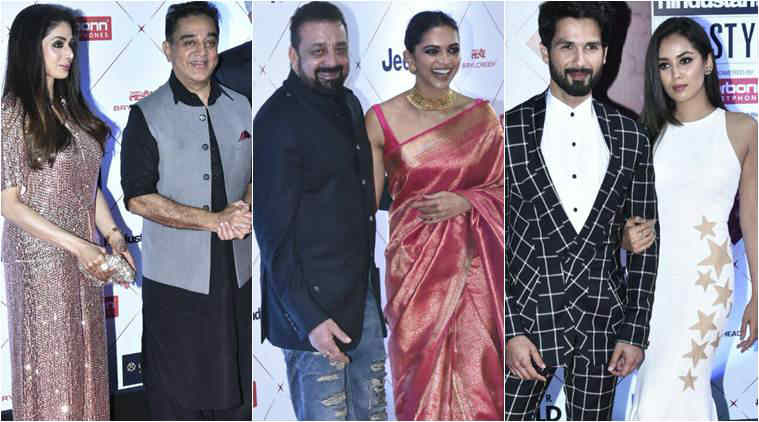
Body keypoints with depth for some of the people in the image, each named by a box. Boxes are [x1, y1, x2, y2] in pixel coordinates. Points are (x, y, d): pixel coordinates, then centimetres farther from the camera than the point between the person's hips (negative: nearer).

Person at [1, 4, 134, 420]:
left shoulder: (70, 109, 9)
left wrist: (112, 234, 0)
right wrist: (76, 245, -20)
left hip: (83, 262, 7)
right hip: (40, 263, -7)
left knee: (84, 360, 14)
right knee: (49, 366, 4)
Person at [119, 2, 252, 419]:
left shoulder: (240, 108, 8)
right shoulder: (147, 115, -6)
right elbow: (139, 198, -12)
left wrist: (244, 212, -10)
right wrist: (216, 219, -19)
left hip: (236, 271, 4)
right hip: (175, 275, -4)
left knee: (233, 380, 14)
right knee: (177, 388, 5)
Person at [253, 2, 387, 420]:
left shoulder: (349, 104, 10)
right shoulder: (277, 122, -15)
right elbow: (274, 233, -16)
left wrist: (370, 280, 14)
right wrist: (308, 319, -20)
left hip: (364, 294, 8)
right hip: (313, 306, -8)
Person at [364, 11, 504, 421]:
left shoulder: (481, 116, 3)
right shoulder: (382, 119, -2)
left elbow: (504, 184, 7)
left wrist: (465, 202, -11)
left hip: (473, 264, 1)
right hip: (414, 264, -1)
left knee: (476, 370, 3)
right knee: (422, 369, 4)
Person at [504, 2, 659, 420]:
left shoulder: (630, 137, 4)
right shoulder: (509, 131, -4)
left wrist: (636, 331, 1)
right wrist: (510, 331, -10)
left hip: (602, 321, 2)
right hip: (527, 315, -2)